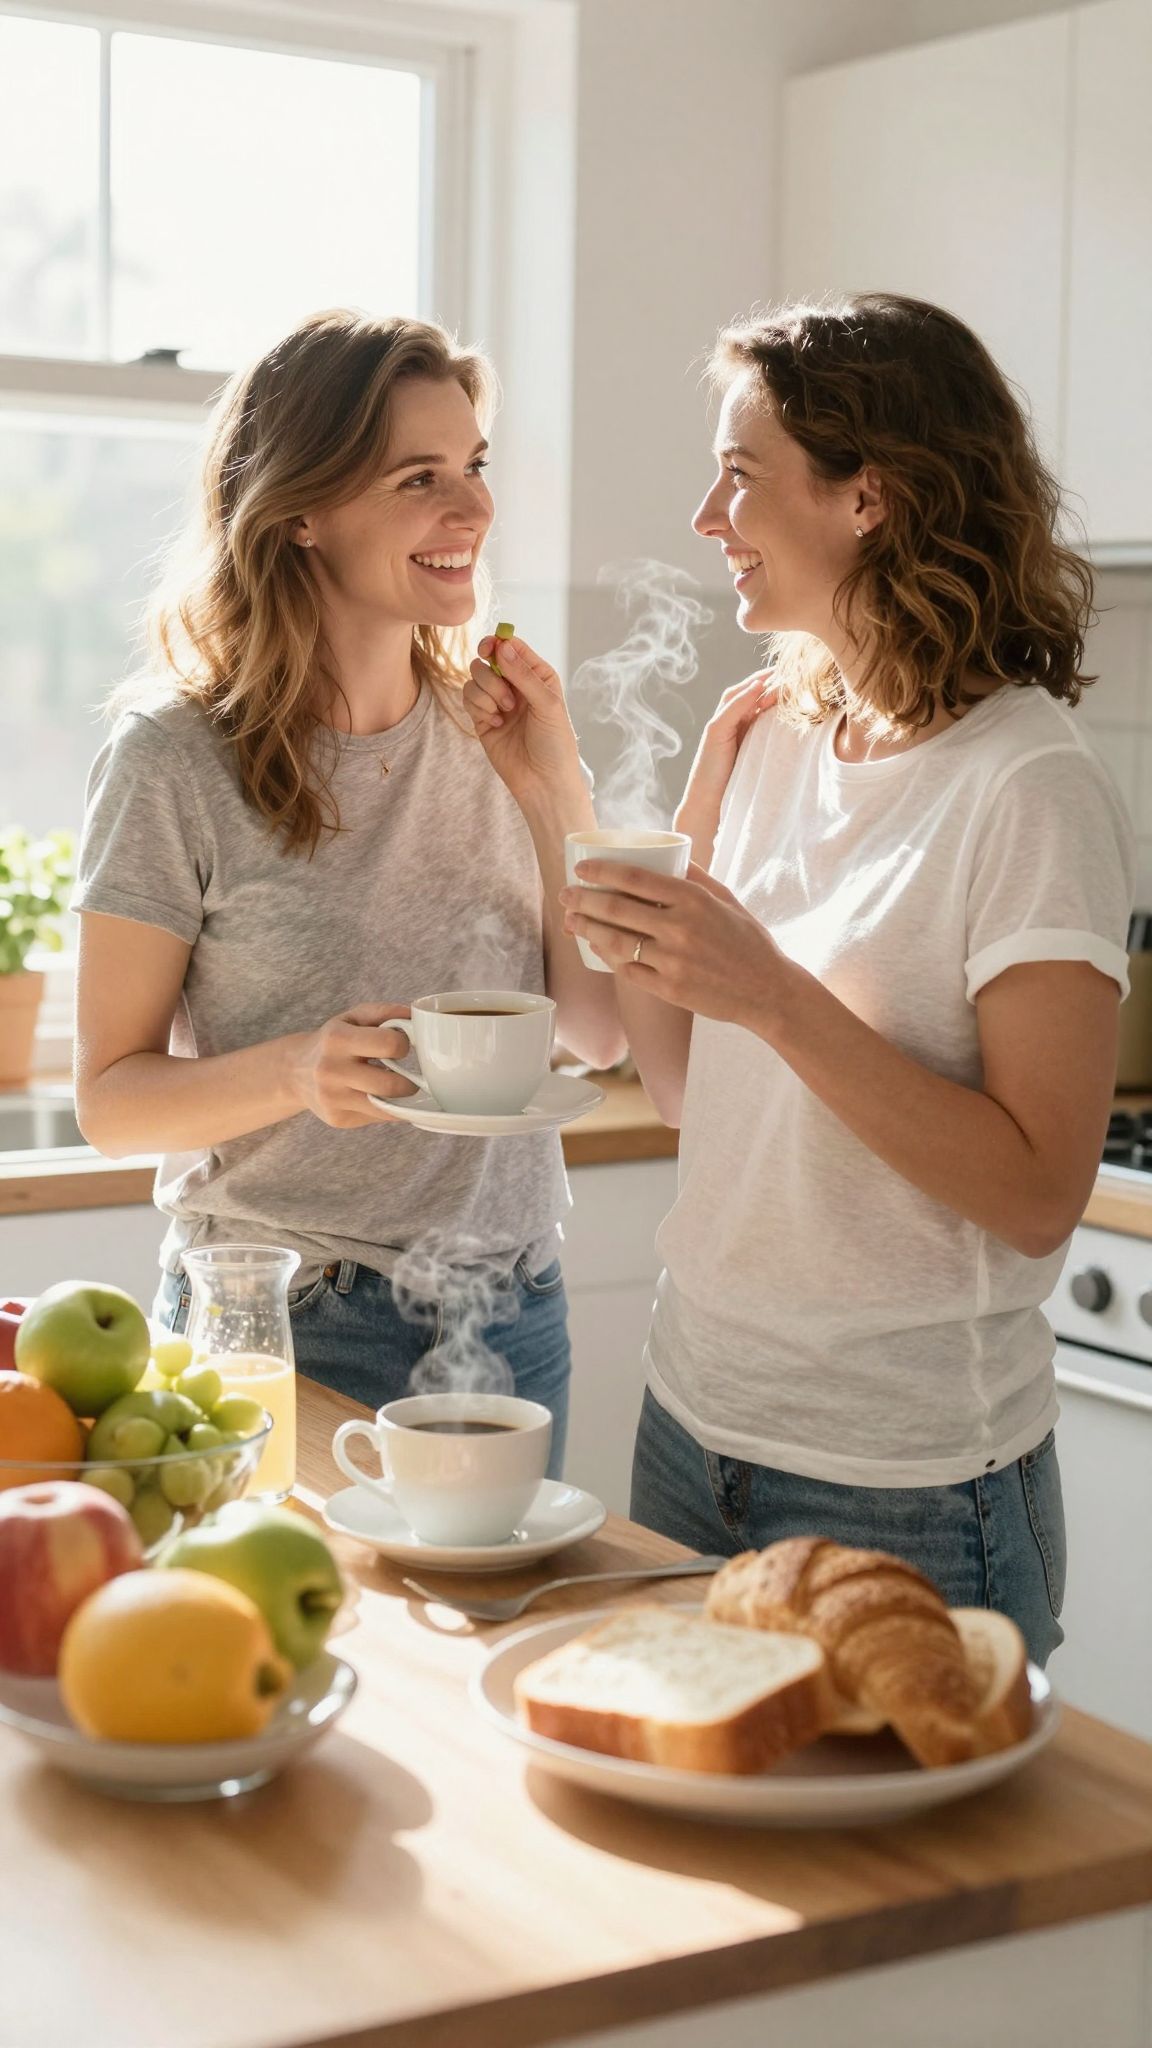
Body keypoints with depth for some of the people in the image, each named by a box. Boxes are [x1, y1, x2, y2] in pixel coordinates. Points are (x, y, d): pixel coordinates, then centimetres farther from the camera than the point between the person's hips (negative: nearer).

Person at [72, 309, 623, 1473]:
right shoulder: (178, 757, -11)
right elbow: (112, 1100, -8)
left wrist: (559, 787, -9)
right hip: (283, 1325, -4)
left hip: (509, 1316, 5)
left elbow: (602, 1032, 1)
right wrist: (297, 1071, -26)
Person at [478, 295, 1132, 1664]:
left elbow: (1039, 1193, -19)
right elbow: (689, 1094, 9)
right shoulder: (772, 737, 5)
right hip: (696, 1422, 7)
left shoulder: (1029, 792, -15)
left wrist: (778, 996, -25)